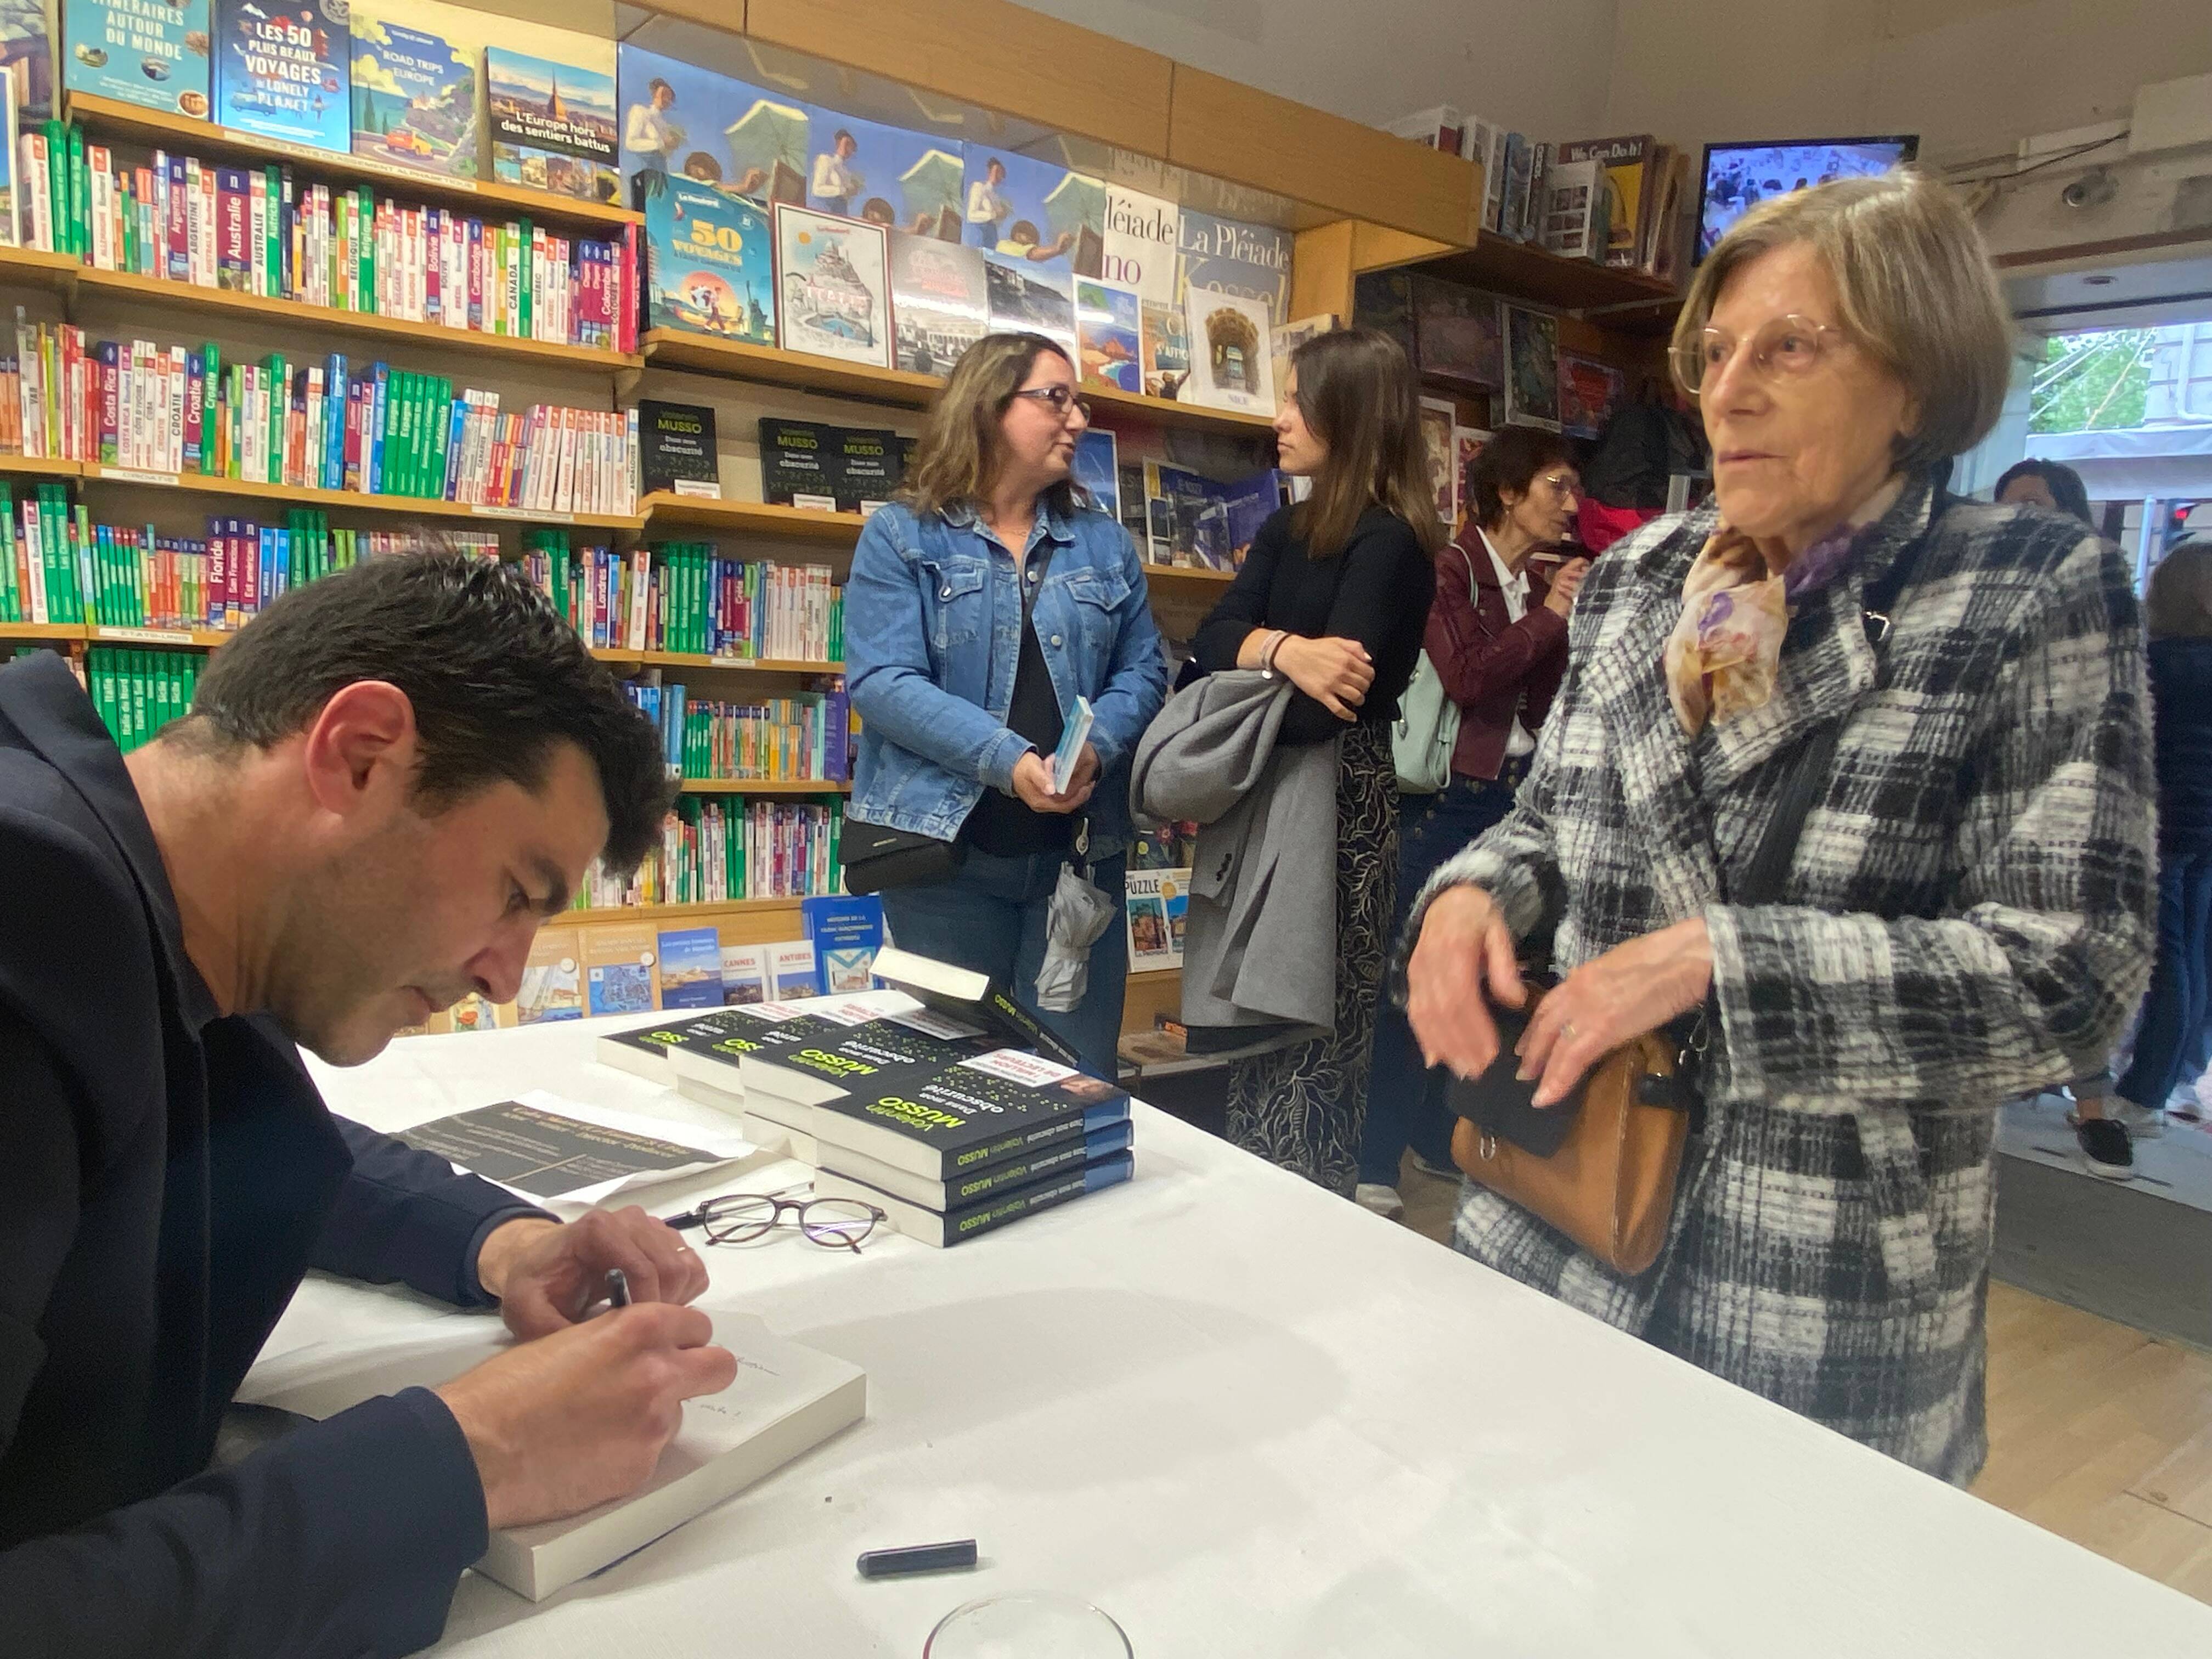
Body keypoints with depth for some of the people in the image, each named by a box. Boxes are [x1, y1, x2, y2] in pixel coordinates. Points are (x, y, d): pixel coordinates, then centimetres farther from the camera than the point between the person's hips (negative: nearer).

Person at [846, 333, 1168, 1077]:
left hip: (1083, 844, 3)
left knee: (1079, 1073, 6)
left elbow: (1143, 669, 9)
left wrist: (1095, 746, -13)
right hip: (947, 844, -3)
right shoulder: (900, 534, 0)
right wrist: (1008, 761, -23)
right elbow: (882, 681, -11)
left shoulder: (1104, 542, 13)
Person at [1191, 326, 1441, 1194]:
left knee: (1313, 1049, 0)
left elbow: (1320, 711, -22)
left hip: (1341, 810, -8)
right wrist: (1284, 651, -21)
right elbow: (1212, 639, -2)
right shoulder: (1286, 530, 13)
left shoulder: (1389, 543, -12)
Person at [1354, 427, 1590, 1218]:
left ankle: (1440, 1137, 26)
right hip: (1448, 797, -7)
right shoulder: (1449, 568, -6)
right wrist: (1549, 617, -11)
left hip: (1518, 798, 7)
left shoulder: (1544, 590, 13)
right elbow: (1466, 678, -19)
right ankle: (1375, 1161, 5)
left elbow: (1552, 707, 10)